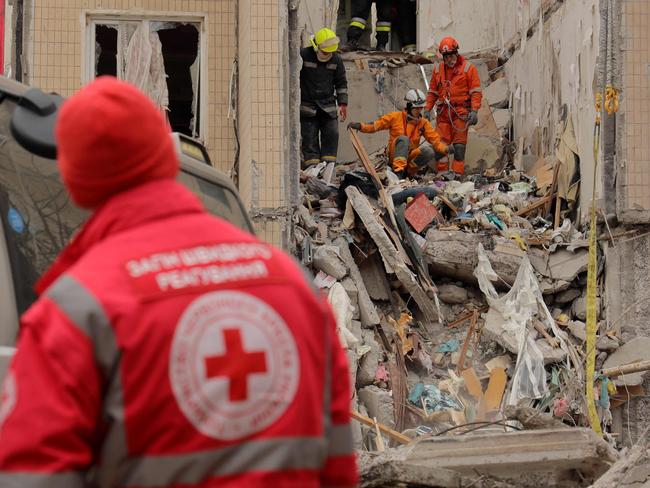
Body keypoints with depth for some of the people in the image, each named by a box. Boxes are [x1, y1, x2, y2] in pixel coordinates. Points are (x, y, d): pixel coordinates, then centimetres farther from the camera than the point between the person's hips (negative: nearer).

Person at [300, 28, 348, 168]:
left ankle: (329, 164, 3)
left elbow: (341, 83, 13)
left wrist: (342, 103, 7)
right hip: (307, 105, -3)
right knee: (310, 137, -3)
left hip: (328, 106, 3)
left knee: (332, 134, -4)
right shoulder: (303, 55, -9)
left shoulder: (336, 59, 4)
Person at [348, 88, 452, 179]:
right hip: (394, 157, -2)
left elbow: (435, 139, -1)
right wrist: (360, 126, -19)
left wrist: (445, 149, -20)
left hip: (411, 157, 2)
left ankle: (407, 172, -18)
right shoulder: (395, 117, 0)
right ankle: (398, 171, -39)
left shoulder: (424, 123, 6)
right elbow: (375, 125, -3)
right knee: (403, 139, -32)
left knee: (429, 152, -26)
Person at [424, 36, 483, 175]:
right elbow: (432, 91, 20)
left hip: (460, 111, -4)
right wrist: (427, 109, 12)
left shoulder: (468, 68, 1)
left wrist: (474, 111, -12)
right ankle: (442, 172, 5)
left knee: (459, 143, -5)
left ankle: (458, 172, -5)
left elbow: (476, 91, -2)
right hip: (443, 112, 4)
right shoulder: (438, 69, 14)